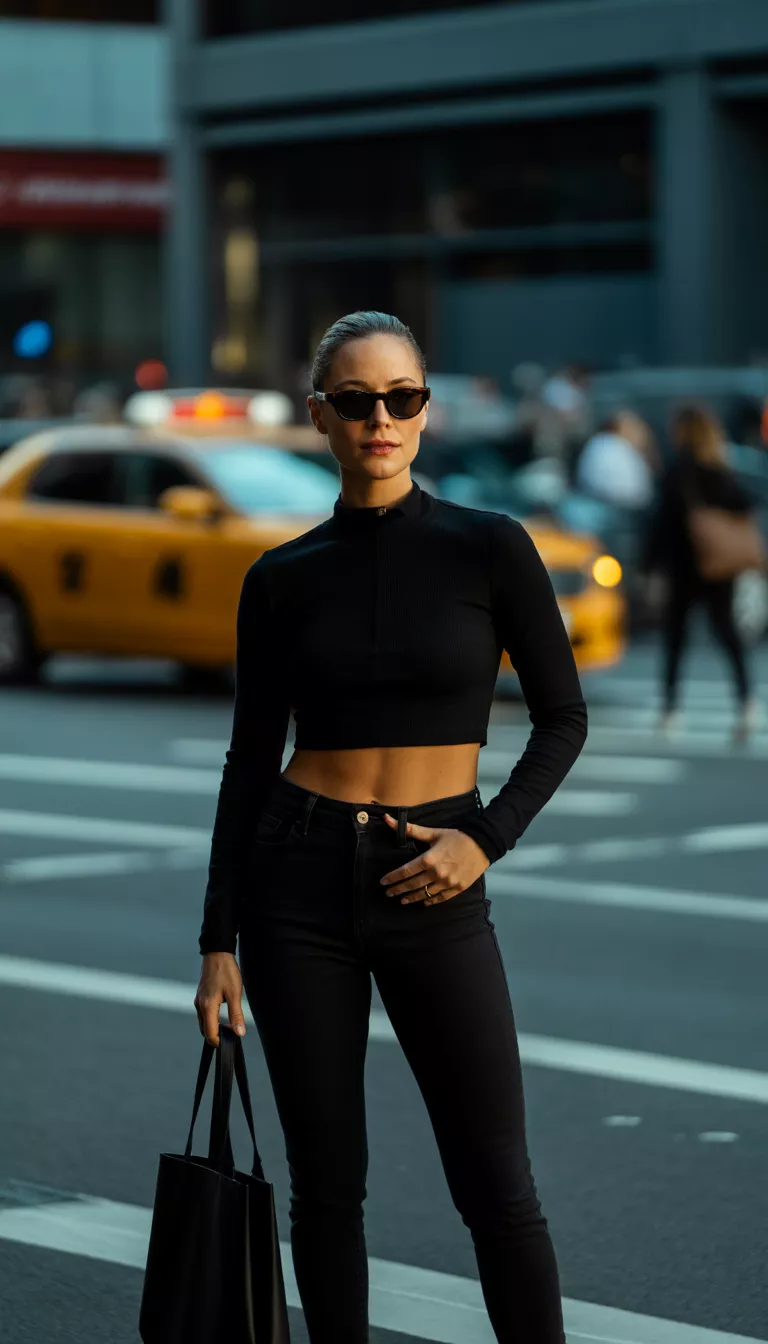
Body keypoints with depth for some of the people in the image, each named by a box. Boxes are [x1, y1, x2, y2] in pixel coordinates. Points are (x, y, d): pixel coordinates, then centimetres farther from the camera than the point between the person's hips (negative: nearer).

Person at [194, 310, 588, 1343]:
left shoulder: (489, 548, -2)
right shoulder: (282, 579, 3)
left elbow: (563, 717, 3)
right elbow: (251, 762, 6)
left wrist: (488, 839, -11)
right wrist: (218, 940, 2)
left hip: (435, 894, -1)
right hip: (299, 882, 2)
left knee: (497, 1188, -1)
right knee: (327, 1182, 7)